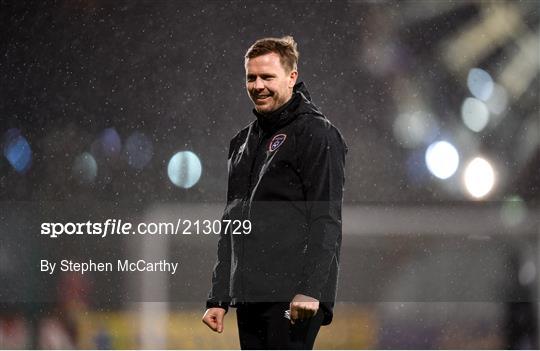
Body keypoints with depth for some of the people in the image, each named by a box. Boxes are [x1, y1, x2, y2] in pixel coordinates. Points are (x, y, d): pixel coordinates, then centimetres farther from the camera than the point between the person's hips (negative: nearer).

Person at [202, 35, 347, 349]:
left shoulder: (317, 133, -4)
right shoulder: (244, 141, 21)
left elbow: (326, 221, -12)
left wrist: (310, 289, -22)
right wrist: (218, 297, 18)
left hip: (293, 299, -8)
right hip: (249, 297, 8)